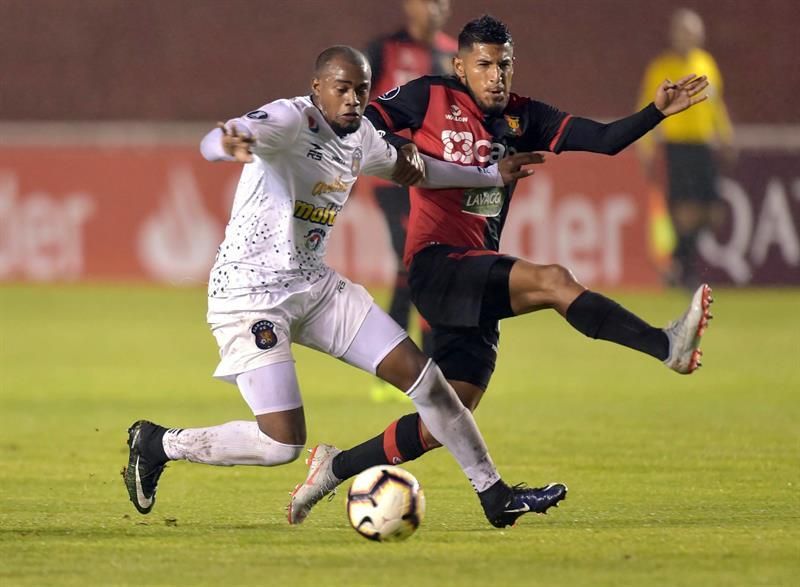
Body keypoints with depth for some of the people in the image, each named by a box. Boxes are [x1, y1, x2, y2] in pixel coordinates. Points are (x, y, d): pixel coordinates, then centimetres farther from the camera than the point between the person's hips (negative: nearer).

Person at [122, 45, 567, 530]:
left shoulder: (361, 137, 6)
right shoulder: (291, 119, -19)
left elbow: (407, 167, 30)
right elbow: (213, 142, -40)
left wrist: (492, 176, 34)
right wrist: (232, 143, -65)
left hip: (315, 286, 8)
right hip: (250, 293, -8)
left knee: (420, 373, 3)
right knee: (282, 443, -16)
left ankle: (496, 497, 15)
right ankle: (159, 444, 8)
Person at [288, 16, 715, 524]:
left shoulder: (523, 119, 13)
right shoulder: (431, 97, 2)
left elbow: (606, 140, 6)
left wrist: (658, 112, -8)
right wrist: (402, 151, -15)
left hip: (478, 281, 7)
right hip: (437, 261, -7)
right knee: (553, 281, -28)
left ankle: (337, 467, 18)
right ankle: (666, 346, -36)